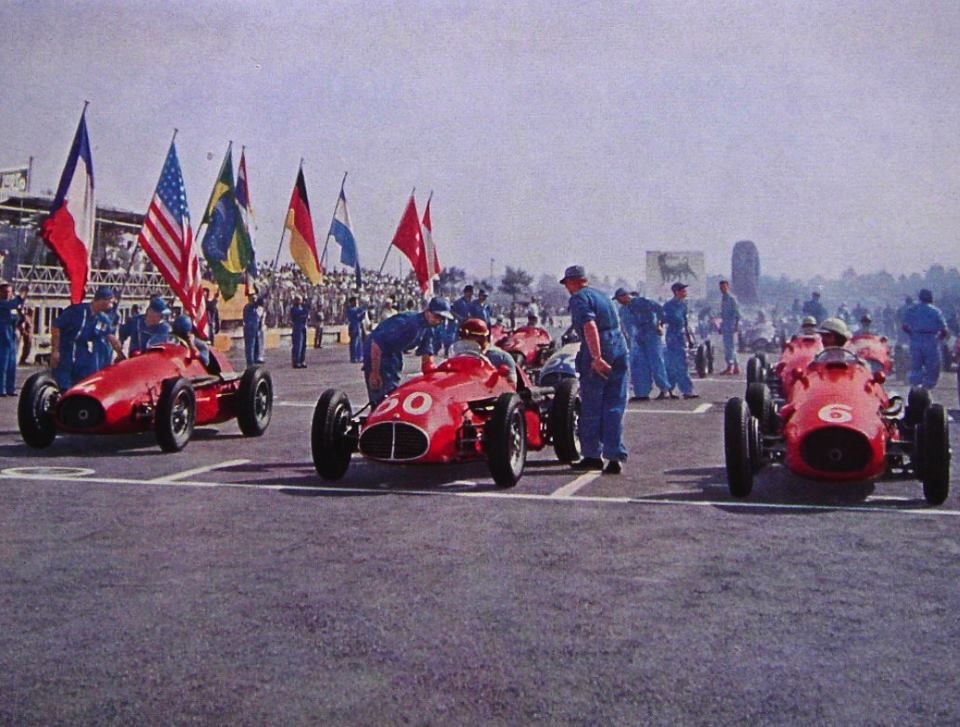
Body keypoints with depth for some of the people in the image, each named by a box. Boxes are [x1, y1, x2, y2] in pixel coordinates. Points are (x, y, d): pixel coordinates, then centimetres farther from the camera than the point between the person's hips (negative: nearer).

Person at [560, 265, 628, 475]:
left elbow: (590, 326, -18)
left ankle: (593, 455, 14)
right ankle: (615, 458, 3)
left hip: (598, 353, -7)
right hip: (619, 349, 7)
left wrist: (597, 358, -24)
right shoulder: (601, 296, 22)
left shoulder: (578, 298, -3)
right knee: (614, 407, 7)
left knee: (591, 407, 6)